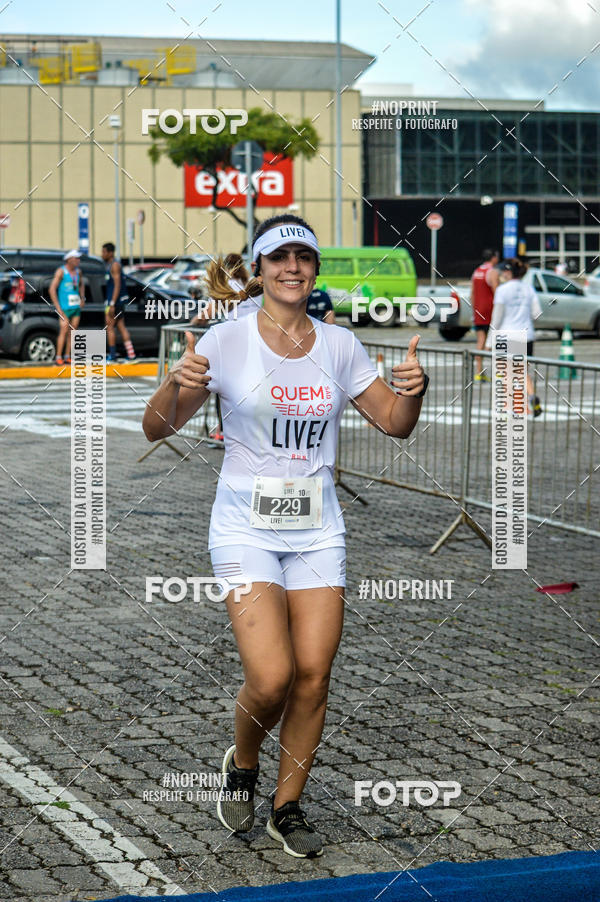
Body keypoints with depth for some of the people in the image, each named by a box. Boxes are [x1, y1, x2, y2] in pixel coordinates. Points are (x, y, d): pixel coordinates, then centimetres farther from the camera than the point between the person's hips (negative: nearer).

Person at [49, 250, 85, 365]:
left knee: (72, 332, 5)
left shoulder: (78, 271, 9)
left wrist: (83, 299, 13)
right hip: (65, 307, -6)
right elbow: (52, 289, -13)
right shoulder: (61, 271, -10)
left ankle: (67, 357, 11)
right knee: (64, 331, -13)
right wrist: (58, 308, -16)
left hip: (76, 307, 6)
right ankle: (58, 358, -10)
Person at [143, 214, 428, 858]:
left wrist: (412, 389, -11)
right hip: (247, 529, -3)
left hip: (318, 531, 4)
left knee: (313, 677, 0)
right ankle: (241, 766, 16)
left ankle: (287, 807, 20)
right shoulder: (225, 342, -7)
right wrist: (176, 383, -28)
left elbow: (395, 423, 11)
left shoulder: (339, 345, 4)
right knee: (271, 679, -16)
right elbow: (156, 429, -7)